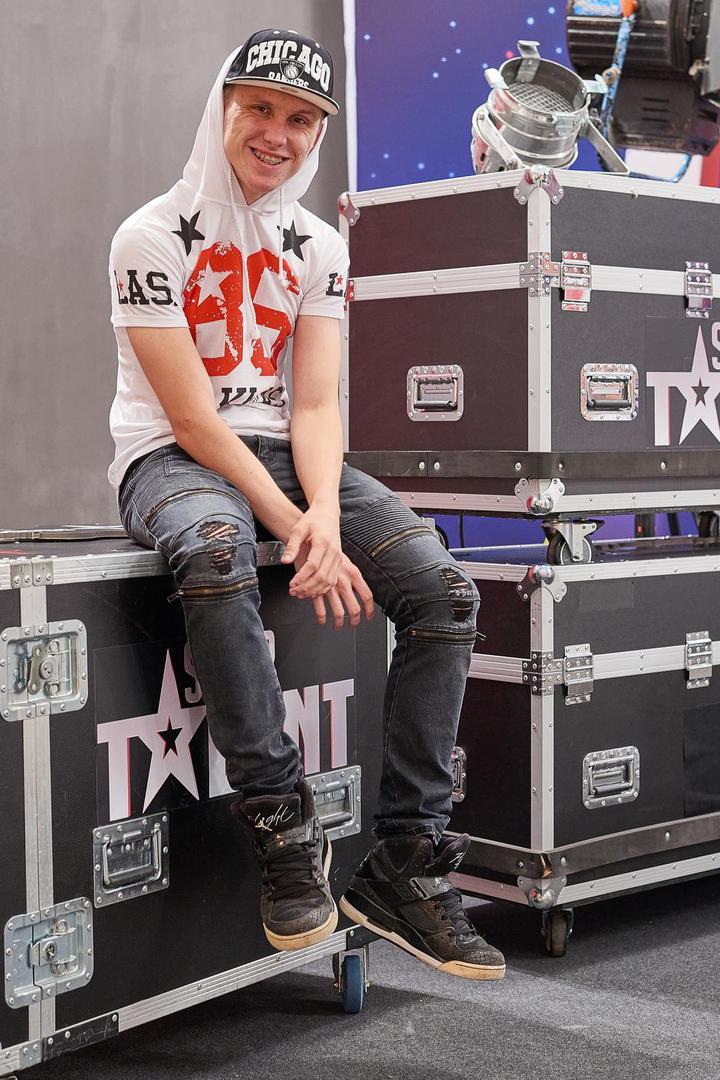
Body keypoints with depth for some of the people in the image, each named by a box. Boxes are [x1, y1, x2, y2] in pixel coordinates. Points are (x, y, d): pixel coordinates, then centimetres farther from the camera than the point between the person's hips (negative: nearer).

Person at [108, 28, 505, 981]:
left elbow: (316, 404, 0)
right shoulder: (153, 236, -8)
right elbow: (191, 417, -15)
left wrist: (324, 514, -21)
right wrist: (293, 527, -24)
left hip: (285, 453, 5)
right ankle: (285, 828, -31)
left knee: (445, 593, -16)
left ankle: (407, 865, -12)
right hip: (170, 457, -5)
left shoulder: (319, 247, 8)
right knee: (216, 551, -42)